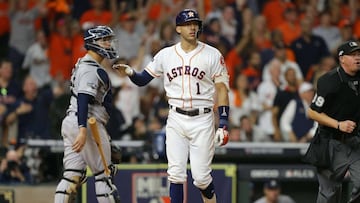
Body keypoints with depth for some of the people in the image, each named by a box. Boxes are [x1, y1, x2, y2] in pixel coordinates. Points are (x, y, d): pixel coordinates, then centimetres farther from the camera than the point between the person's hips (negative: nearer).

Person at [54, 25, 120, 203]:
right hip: (88, 123, -10)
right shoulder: (91, 69, -12)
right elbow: (83, 100, -24)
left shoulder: (82, 65, 21)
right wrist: (83, 130, -33)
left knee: (73, 175, 4)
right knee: (103, 174, -2)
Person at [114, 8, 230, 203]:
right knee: (176, 174, -3)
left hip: (202, 121, -2)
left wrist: (223, 123, -9)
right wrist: (130, 72, -14)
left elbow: (222, 88, -2)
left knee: (201, 177, -4)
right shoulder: (166, 55, 6)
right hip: (176, 121, 2)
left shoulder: (212, 55, -1)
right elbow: (143, 79, 10)